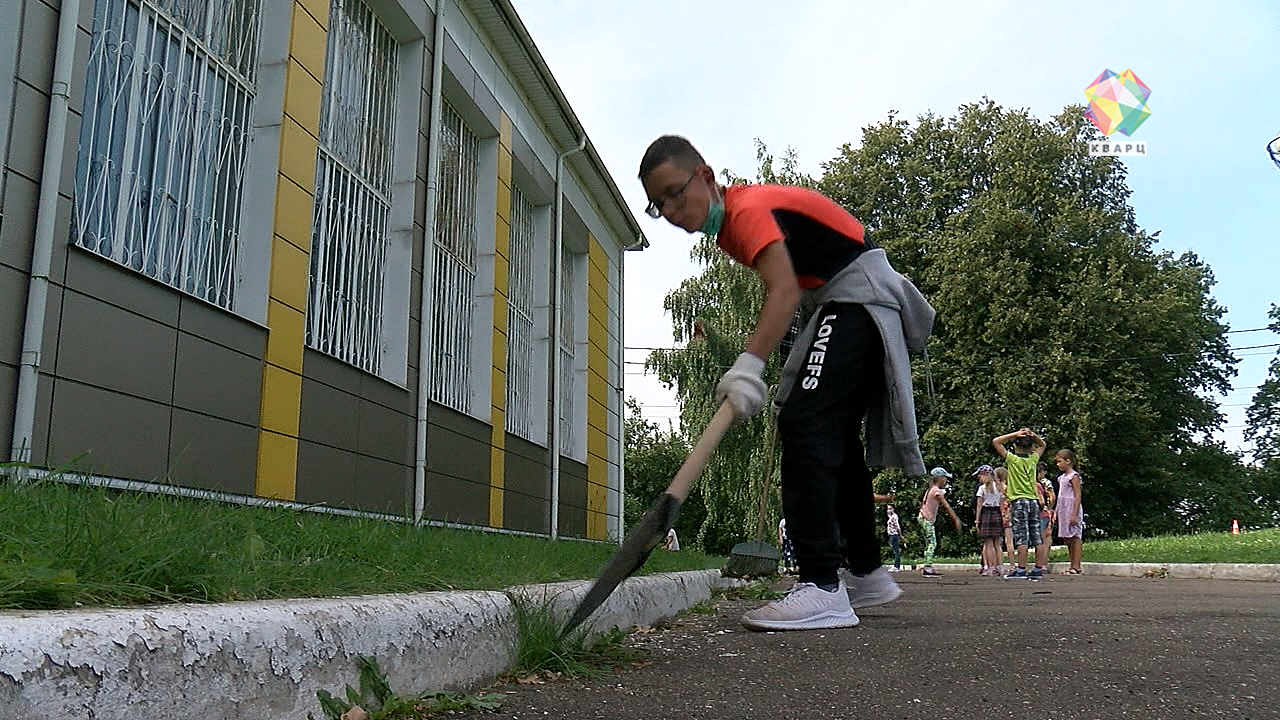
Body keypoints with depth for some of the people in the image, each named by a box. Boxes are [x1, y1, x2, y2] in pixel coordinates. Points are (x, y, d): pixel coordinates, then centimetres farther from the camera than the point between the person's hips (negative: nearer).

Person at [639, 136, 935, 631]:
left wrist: (749, 365, -50)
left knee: (804, 423, -24)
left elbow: (785, 290, -37)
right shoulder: (729, 221, 10)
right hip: (845, 307, 11)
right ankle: (868, 575, 29)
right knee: (835, 440, 16)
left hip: (859, 297, -11)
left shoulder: (746, 210, -20)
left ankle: (822, 587, -28)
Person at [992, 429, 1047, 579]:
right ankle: (1039, 569, 9)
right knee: (1036, 537, 6)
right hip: (1033, 501, 5)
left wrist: (1015, 434, -6)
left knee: (1022, 538, -8)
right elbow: (1042, 445, 25)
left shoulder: (1012, 459, -5)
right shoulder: (1033, 459, 7)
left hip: (1019, 502, -5)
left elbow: (996, 441, -5)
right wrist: (1033, 436, 7)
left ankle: (1021, 569, -9)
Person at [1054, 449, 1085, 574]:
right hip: (1063, 510, 9)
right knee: (1067, 539, 9)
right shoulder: (1062, 477, 16)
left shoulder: (1074, 476, -8)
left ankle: (1076, 566, -6)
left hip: (1072, 509, -9)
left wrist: (1074, 514, -20)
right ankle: (1071, 565, 13)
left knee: (1075, 537, -6)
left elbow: (1078, 496, -14)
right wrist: (1056, 512, 16)